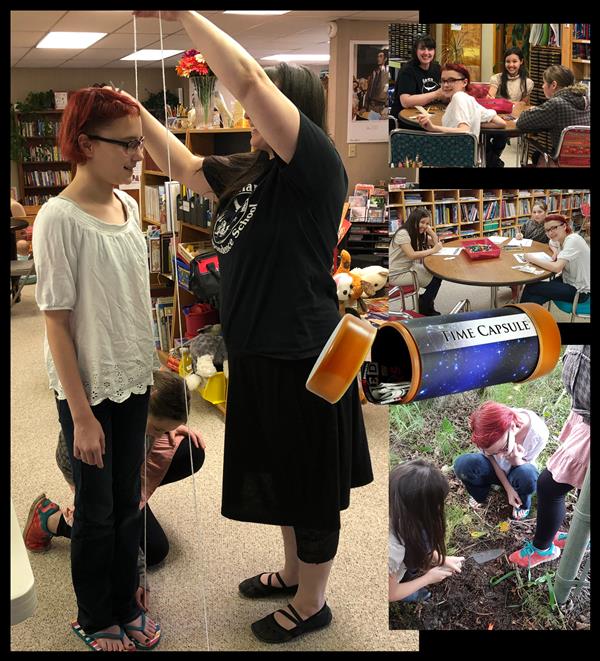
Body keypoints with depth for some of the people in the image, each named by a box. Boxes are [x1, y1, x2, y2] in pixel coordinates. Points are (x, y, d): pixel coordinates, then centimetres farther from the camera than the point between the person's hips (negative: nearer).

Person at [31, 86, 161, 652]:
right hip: (88, 389, -6)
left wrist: (148, 370, 13)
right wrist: (81, 414, -17)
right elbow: (57, 324, -17)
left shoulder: (127, 205, 3)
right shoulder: (59, 219, -18)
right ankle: (94, 619, 33)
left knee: (128, 501, 18)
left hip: (133, 379, 6)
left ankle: (125, 607, 37)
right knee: (96, 511, 10)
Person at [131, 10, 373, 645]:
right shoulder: (248, 173, 7)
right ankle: (294, 573, 47)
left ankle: (310, 605, 30)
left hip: (302, 363, -9)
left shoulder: (317, 167, -17)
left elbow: (247, 78, -27)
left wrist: (182, 13, -21)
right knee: (280, 477, 25)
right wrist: (136, 114, 15)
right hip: (259, 356, 9)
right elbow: (185, 166, 23)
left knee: (309, 489, 10)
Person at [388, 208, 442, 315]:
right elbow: (412, 255, -28)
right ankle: (424, 307, 6)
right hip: (397, 275, -9)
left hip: (409, 268, 9)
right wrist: (433, 251, -24)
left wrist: (429, 230, -4)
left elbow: (435, 243, 10)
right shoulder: (403, 234, -20)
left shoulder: (418, 233, 8)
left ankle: (425, 299, 16)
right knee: (436, 278, -12)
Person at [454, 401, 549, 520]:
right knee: (462, 464, -30)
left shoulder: (538, 433, -34)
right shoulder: (487, 432, -33)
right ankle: (480, 495, 5)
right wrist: (508, 488, -19)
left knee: (527, 474, -38)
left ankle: (521, 504, -1)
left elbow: (523, 466, -18)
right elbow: (491, 458, -14)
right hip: (496, 468, 1)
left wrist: (516, 461, -41)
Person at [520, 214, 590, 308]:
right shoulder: (560, 238, 1)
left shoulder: (573, 240, -23)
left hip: (579, 290, -8)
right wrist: (556, 252, 5)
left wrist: (532, 259, -23)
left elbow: (557, 268, -34)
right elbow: (551, 243, 29)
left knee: (530, 288, -12)